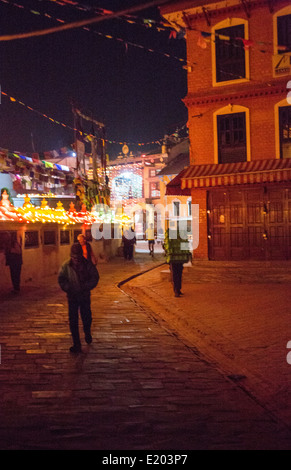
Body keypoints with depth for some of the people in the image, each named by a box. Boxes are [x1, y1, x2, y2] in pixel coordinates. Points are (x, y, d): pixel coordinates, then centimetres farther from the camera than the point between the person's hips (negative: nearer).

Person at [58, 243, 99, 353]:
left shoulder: (88, 265, -8)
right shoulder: (66, 266, -8)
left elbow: (95, 277, -5)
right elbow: (61, 280, -5)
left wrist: (85, 287, -17)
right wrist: (69, 289, -19)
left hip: (85, 296, 0)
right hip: (72, 297, 0)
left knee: (87, 317, 14)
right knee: (73, 321, 0)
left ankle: (87, 334, 46)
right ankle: (76, 345, 9)